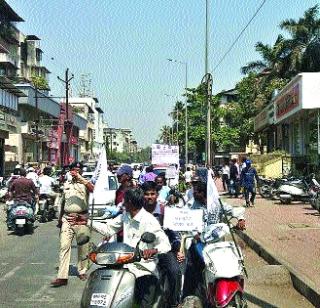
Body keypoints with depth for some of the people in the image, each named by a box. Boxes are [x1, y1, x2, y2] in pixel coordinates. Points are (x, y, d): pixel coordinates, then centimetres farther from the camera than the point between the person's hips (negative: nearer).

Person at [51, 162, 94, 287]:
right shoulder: (66, 184, 16)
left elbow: (92, 188, -22)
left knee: (83, 248, 7)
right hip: (67, 219, 3)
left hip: (81, 220, -3)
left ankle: (82, 271, 25)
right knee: (64, 246, -6)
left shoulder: (84, 183, 2)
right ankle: (62, 277, -8)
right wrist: (60, 218, 23)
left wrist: (80, 177, -23)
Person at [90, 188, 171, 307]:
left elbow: (166, 244, -19)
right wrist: (88, 222, 13)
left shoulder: (149, 221, -14)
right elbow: (108, 229, 20)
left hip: (145, 271, -6)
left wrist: (153, 250, -40)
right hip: (126, 266, 7)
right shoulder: (125, 216, 10)